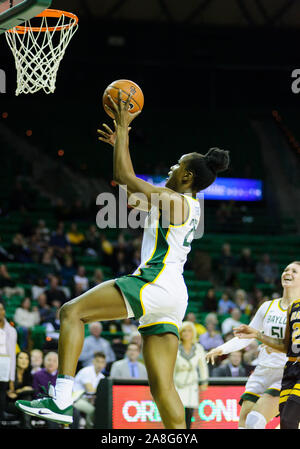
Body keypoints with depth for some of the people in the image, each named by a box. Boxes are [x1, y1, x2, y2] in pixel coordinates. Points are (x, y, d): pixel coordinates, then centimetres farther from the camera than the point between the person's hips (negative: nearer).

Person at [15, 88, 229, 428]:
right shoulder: (189, 206, 22)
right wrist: (120, 144, 36)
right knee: (162, 386, 5)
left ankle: (62, 401, -22)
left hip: (155, 283, -10)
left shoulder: (176, 201, -6)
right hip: (171, 297, 10)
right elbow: (133, 194, 34)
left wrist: (123, 128, 0)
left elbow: (126, 179, -8)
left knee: (72, 311, -12)